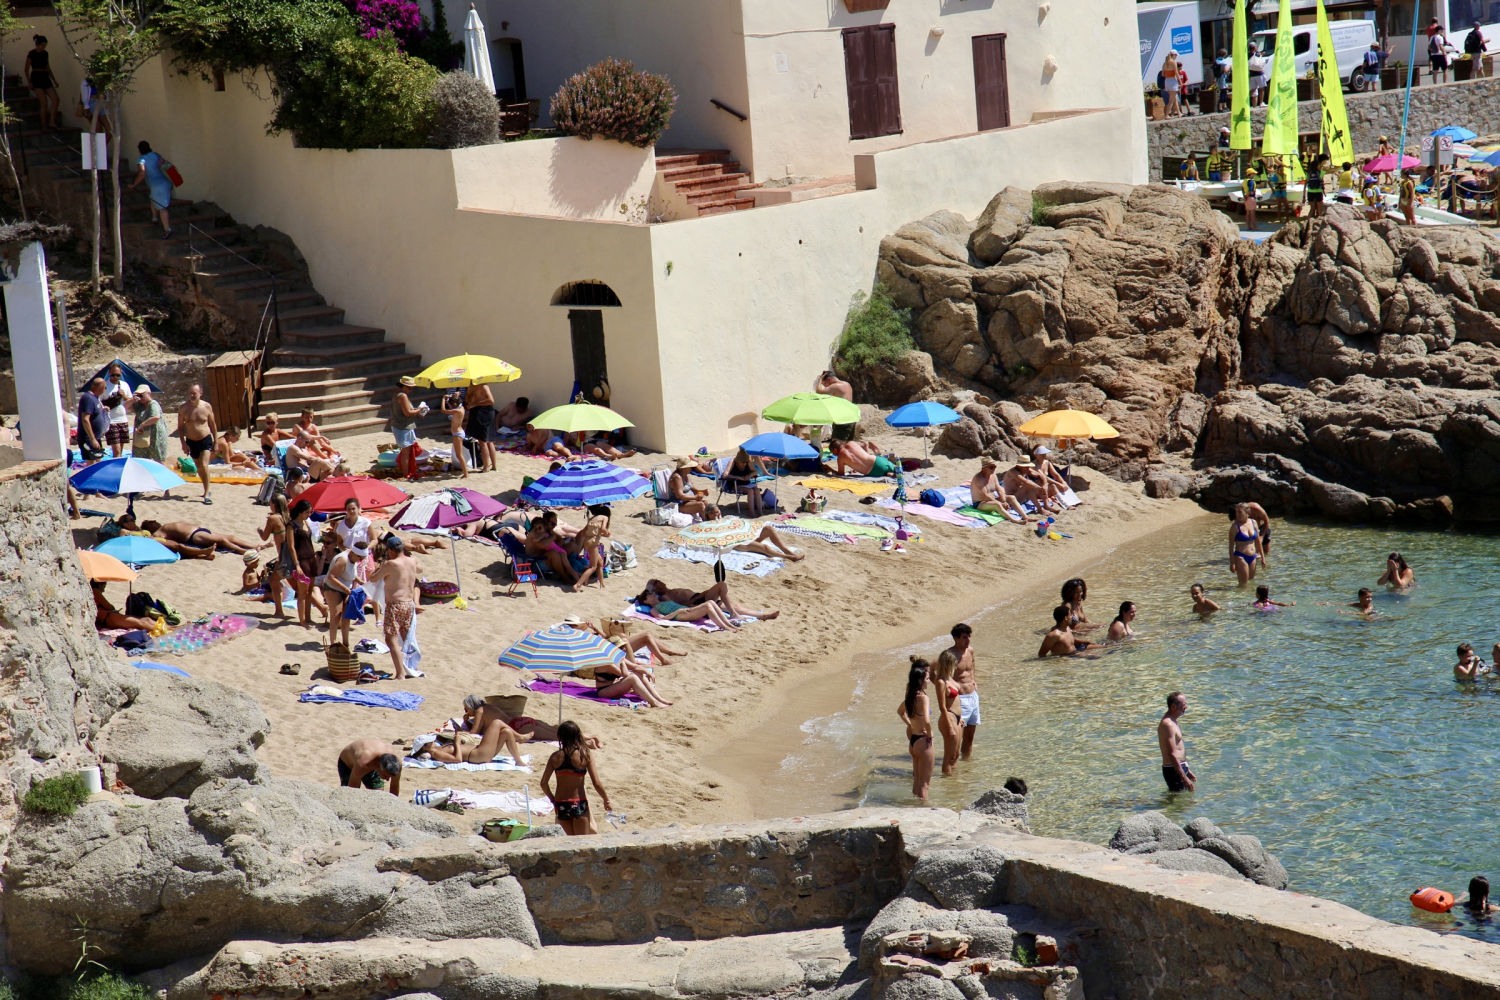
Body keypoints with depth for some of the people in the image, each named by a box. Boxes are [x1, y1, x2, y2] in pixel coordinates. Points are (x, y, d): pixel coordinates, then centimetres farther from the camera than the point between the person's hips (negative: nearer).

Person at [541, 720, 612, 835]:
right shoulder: (586, 755, -9)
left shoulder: (555, 757, -3)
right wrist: (606, 800, 6)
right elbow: (597, 784, -10)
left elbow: (544, 783, -2)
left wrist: (552, 798, 15)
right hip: (578, 804, -2)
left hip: (560, 804, 2)